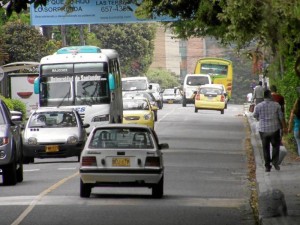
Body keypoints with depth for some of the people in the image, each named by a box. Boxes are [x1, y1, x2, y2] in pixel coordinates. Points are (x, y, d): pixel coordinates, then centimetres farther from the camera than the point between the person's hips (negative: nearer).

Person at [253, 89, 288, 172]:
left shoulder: (258, 106, -7)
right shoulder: (276, 105, -7)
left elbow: (255, 116, 7)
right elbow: (281, 117, -2)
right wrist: (284, 127, 8)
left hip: (263, 129, 1)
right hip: (274, 128, -1)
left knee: (266, 148, 10)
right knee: (276, 146, 16)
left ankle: (267, 166, 10)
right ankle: (275, 161, 0)